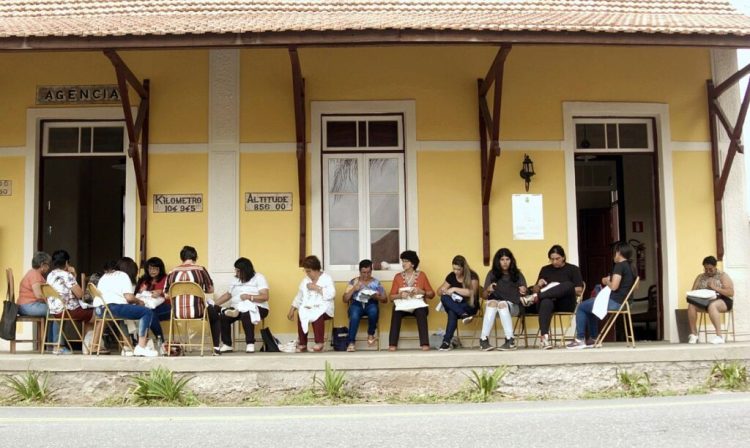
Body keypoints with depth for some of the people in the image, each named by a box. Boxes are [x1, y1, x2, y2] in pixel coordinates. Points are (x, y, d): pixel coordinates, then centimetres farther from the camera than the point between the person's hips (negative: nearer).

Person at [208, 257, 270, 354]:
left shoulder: (258, 278, 0)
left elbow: (265, 296, -11)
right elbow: (227, 295, 18)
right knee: (222, 317, -23)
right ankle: (227, 344, -13)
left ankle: (250, 344, -29)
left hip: (257, 307, -6)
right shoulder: (236, 280, 20)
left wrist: (249, 297, -23)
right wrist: (214, 304, 7)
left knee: (246, 314, -39)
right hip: (237, 308, 6)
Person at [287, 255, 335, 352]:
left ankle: (319, 343, -24)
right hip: (307, 307, 4)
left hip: (323, 308, -4)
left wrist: (316, 288, -14)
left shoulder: (327, 278, 0)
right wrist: (291, 310, 11)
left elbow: (331, 294, -15)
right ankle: (302, 344, -18)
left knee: (317, 315, -37)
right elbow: (299, 297, 19)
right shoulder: (305, 280, 15)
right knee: (300, 315, -29)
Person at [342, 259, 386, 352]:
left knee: (373, 310, -37)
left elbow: (385, 299, 11)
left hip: (371, 304, 1)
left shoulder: (376, 282, 13)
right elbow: (345, 299, 6)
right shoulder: (353, 281, 11)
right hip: (356, 304, 0)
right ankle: (351, 342, -34)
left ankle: (371, 334, -10)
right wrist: (353, 289, -8)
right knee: (354, 316, -37)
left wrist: (376, 297, -10)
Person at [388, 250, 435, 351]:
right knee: (396, 311, -34)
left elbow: (431, 294, 5)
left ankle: (425, 343, -38)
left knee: (421, 311, -36)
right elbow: (392, 296, 4)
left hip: (418, 306, -1)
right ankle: (392, 344, -36)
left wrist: (421, 291, -14)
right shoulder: (398, 276, 6)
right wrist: (400, 295, -17)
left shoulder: (421, 275, 5)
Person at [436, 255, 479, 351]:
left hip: (470, 306, -5)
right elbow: (439, 291, 9)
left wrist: (454, 289, -24)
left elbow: (471, 292, -22)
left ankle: (447, 341, -36)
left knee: (452, 312, -37)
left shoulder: (472, 276, -8)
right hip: (454, 305, 5)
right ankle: (464, 315, -41)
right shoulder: (451, 276, 6)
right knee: (444, 298, -31)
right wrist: (444, 291, -16)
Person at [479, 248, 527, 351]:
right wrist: (488, 290, -17)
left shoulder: (517, 274, 7)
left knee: (502, 304, -35)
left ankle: (510, 340, -41)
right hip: (493, 306, 1)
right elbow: (485, 296, 6)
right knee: (492, 302, -34)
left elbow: (524, 293, 4)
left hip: (513, 306, -1)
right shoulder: (492, 274, 7)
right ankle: (484, 339, -40)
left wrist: (523, 292, -20)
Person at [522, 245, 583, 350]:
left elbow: (579, 290, 3)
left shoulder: (573, 269, 14)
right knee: (545, 303, -40)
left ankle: (535, 297, -35)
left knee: (568, 285, -35)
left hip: (565, 303, -1)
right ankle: (544, 337, -55)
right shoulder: (545, 270, 21)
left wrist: (560, 290, -9)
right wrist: (538, 285, -2)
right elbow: (535, 290, 21)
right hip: (548, 300, 1)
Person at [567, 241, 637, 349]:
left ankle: (580, 339, 4)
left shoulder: (620, 265, -15)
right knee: (590, 307, 28)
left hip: (614, 302, -10)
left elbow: (614, 286, -23)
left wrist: (606, 281, -2)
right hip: (624, 302, 10)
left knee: (581, 307, 3)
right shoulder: (631, 267, 11)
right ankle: (593, 339, 26)